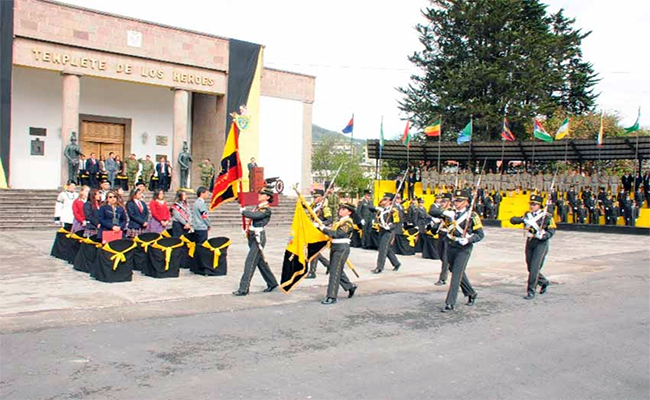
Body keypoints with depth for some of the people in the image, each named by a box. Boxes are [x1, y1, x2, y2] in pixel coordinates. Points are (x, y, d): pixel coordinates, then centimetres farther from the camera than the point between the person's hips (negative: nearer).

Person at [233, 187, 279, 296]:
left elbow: (254, 215, -25)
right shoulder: (258, 207, 15)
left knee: (250, 262, -11)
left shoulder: (266, 209, -12)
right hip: (252, 236, 9)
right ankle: (272, 283, 28)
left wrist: (243, 211, -10)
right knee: (261, 262, 16)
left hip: (259, 237, -9)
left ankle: (243, 289, -10)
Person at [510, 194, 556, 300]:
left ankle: (531, 291, -4)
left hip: (541, 243, -5)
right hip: (529, 243, 5)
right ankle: (544, 282, 37)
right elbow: (513, 220, -3)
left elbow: (552, 230, -6)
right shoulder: (527, 215, 8)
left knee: (535, 267, -13)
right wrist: (523, 220, -23)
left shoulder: (547, 216, -4)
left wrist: (543, 236, -25)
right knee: (530, 268, 11)